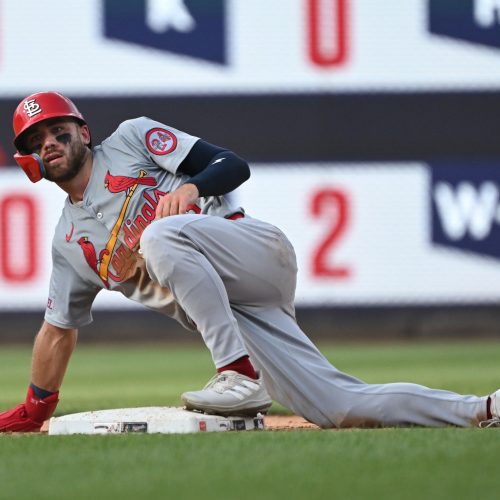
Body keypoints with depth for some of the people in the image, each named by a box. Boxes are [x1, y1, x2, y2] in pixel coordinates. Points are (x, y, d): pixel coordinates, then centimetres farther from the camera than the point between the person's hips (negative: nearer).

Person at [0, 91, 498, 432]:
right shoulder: (68, 241, 24)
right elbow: (59, 328, 32)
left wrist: (191, 187, -17)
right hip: (224, 315, 5)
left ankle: (241, 375, -36)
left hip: (257, 254, -5)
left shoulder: (132, 138, 10)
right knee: (339, 407, -11)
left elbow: (233, 165, 3)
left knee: (162, 234, -34)